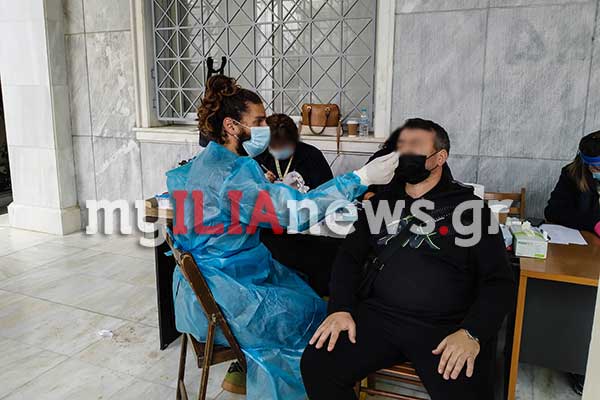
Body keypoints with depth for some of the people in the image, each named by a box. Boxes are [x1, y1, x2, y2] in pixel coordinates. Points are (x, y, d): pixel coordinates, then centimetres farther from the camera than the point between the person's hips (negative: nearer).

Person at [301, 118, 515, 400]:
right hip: (379, 316, 3)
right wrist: (341, 308, -2)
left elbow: (499, 280, 1)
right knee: (316, 363, -17)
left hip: (447, 327, -2)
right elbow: (349, 257, 15)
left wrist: (472, 334, -14)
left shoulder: (469, 207, 5)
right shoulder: (381, 203, 16)